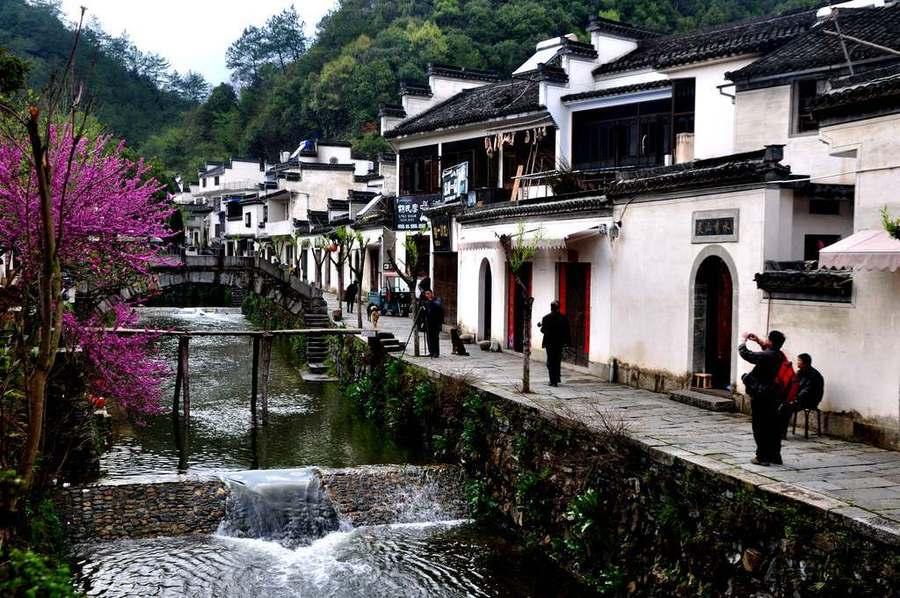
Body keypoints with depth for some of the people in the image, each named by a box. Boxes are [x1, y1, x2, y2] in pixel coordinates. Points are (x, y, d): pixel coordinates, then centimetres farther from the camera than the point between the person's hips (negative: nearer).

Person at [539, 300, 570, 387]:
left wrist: (541, 326, 11)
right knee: (557, 361, 19)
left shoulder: (546, 318, -13)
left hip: (550, 343, -3)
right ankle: (557, 379, 26)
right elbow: (567, 330, -1)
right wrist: (566, 341, 7)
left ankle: (553, 381, -1)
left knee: (551, 362, 4)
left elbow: (543, 330, -10)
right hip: (560, 342, 3)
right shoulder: (564, 318, -4)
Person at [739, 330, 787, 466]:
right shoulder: (780, 356, 3)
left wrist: (743, 340, 2)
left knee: (760, 428, 1)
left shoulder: (765, 356, -22)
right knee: (773, 427, 14)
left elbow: (745, 353, -15)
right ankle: (775, 455, 21)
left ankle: (763, 456, 5)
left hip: (761, 397, -8)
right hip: (774, 397, 8)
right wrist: (759, 341, 20)